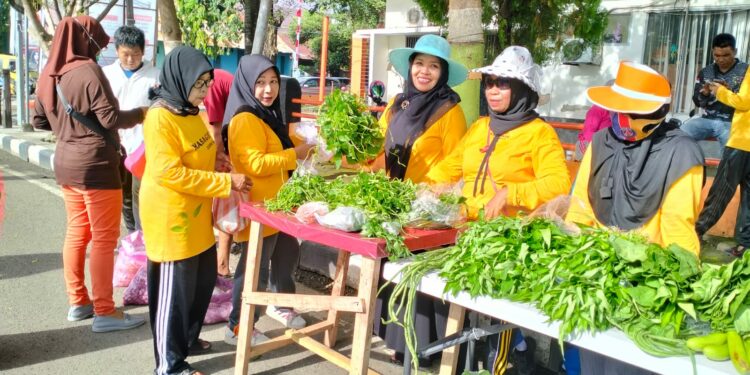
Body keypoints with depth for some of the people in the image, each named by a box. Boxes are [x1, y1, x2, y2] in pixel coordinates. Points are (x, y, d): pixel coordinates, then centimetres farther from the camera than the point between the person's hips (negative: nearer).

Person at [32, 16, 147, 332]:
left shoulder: (48, 75, 8)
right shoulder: (88, 71, -17)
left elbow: (39, 121, 15)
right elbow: (111, 118, -19)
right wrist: (143, 113, -4)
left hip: (66, 162, 8)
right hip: (96, 165, -8)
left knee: (76, 233, 15)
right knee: (104, 238, -1)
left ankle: (78, 302, 24)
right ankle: (104, 312, 4)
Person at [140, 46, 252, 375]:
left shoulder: (188, 110, 10)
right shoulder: (160, 117, -19)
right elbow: (169, 173, -25)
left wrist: (221, 166, 5)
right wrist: (225, 182, -22)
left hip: (195, 215, 9)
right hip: (170, 218, -9)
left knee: (203, 282, 19)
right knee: (175, 289, 2)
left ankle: (187, 339, 38)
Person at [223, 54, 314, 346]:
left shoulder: (269, 114, 13)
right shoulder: (244, 119, -19)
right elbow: (255, 164, -26)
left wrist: (296, 152, 9)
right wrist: (295, 154, -21)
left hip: (275, 204, 10)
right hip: (256, 207, -10)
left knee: (287, 253, 22)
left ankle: (280, 305, 41)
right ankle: (238, 328, 12)